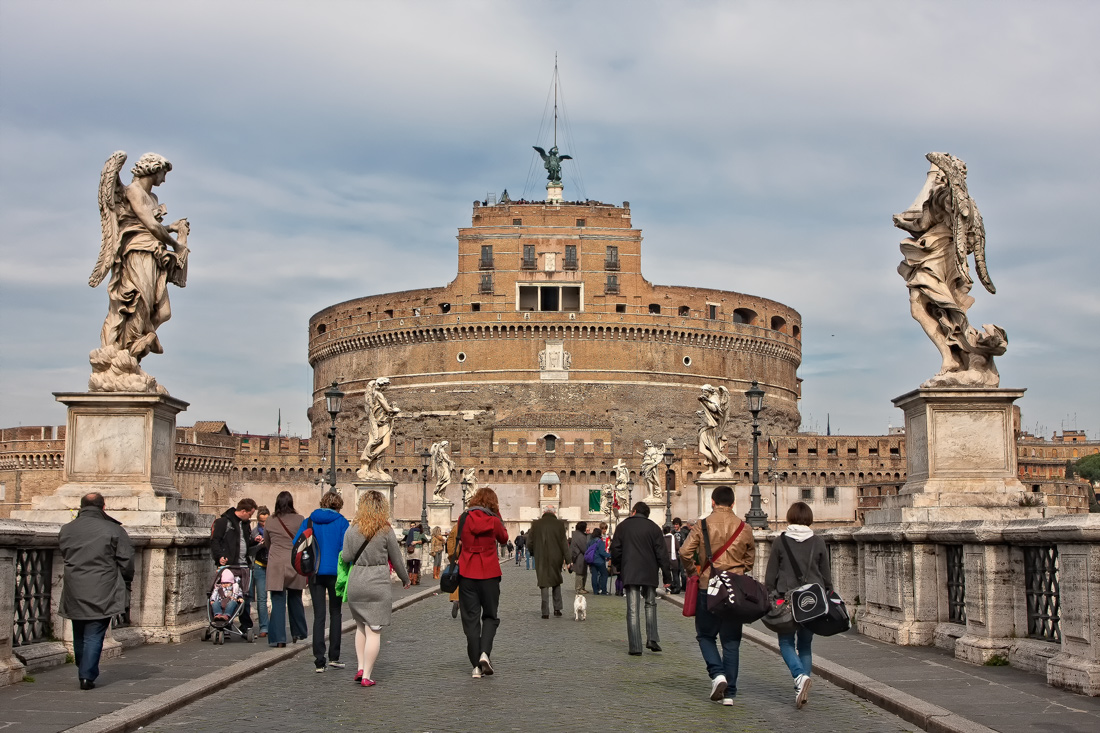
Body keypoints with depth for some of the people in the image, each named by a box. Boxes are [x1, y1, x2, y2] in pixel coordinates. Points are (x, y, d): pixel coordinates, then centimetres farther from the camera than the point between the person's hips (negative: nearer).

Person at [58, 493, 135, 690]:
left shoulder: (66, 530, 7)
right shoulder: (113, 530, -7)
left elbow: (64, 555, 18)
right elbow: (126, 561, -4)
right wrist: (125, 586, 10)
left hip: (74, 592, 4)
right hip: (101, 592, -4)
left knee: (79, 636, 18)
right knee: (94, 635, 0)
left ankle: (84, 673, 29)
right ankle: (87, 676, -5)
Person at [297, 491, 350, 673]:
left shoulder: (309, 521, 5)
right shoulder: (341, 522, -3)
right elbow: (345, 548, -9)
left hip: (315, 573, 2)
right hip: (335, 572, -2)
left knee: (318, 615, 5)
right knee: (335, 613, 12)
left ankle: (319, 661, 0)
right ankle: (333, 657, 11)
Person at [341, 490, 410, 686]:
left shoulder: (352, 529, 1)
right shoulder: (386, 531, -6)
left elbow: (346, 557, 2)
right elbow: (397, 560, 1)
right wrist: (405, 579, 16)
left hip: (355, 582, 3)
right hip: (378, 584, -3)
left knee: (361, 626, 20)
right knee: (374, 630, 0)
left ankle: (360, 667, 13)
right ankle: (367, 675, 0)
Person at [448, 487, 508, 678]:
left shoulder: (464, 519, -1)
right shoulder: (493, 521, -5)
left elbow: (454, 543, 6)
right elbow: (504, 538, 13)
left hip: (467, 574, 1)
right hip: (489, 574, -1)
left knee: (470, 619, 7)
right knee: (490, 616, 13)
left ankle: (477, 665, 6)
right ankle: (485, 653, -10)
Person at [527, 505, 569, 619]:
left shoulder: (536, 524, -3)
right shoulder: (559, 524, -6)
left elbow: (529, 542, 1)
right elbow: (564, 543, -5)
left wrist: (533, 553, 19)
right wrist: (567, 559, 0)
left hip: (541, 559, 0)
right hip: (556, 558, 0)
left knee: (544, 584, 4)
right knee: (556, 582, 18)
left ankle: (545, 612, 1)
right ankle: (557, 609, 15)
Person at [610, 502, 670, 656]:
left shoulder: (622, 526, 4)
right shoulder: (654, 527, 3)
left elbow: (615, 550, 5)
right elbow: (661, 553, 0)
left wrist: (618, 567, 21)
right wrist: (666, 576, 5)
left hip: (629, 573, -1)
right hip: (650, 573, 1)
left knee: (633, 610, -2)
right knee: (650, 605, 17)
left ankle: (635, 647, -4)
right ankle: (652, 639, 4)